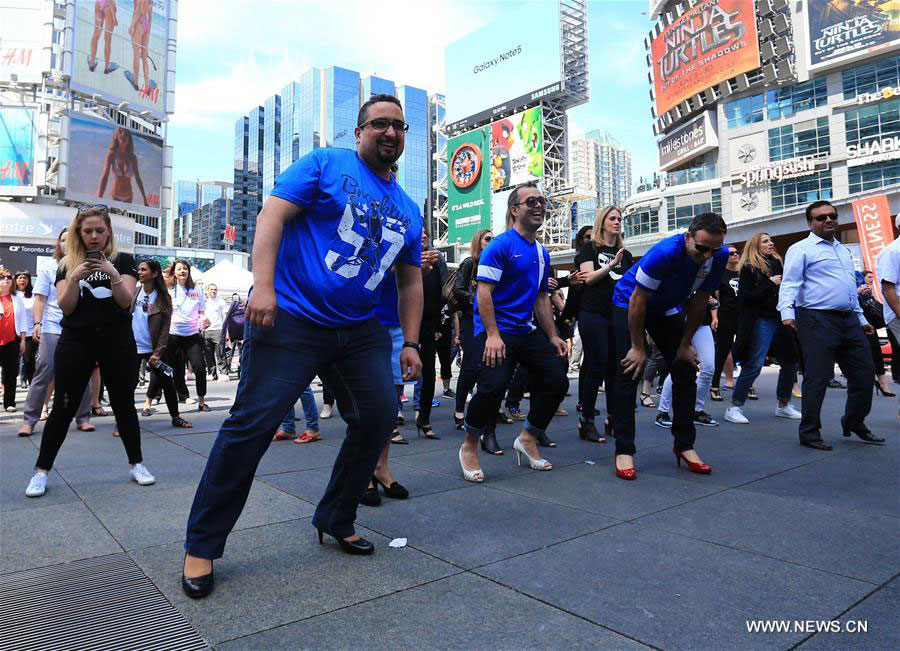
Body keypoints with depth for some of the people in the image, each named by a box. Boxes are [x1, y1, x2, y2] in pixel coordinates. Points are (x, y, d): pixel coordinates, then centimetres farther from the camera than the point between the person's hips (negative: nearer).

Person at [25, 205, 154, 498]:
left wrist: (113, 274, -23)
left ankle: (136, 464, 17)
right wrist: (75, 278, -18)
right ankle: (41, 471, 13)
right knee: (64, 407, 2)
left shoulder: (123, 260, 2)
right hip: (76, 341, 1)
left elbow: (126, 301, -8)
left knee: (124, 404, 5)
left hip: (117, 340, -1)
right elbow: (66, 307, -2)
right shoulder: (67, 263, 6)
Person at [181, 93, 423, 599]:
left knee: (380, 418, 2)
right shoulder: (325, 164, 1)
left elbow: (411, 282, 19)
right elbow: (272, 216, -9)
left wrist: (411, 343, 12)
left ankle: (336, 521, 23)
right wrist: (263, 286, -21)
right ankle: (202, 546, 9)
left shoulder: (409, 210, 16)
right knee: (252, 424, -7)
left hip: (361, 332, 6)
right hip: (291, 320, -6)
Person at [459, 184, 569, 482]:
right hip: (495, 332, -8)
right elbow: (483, 291, -16)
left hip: (528, 331, 8)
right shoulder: (500, 245, -9)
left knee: (557, 382, 4)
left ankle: (528, 439, 24)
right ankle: (469, 447, 4)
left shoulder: (542, 252, 14)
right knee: (493, 388, -22)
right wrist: (493, 335, -23)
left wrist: (553, 336, 16)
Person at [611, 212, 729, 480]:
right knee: (629, 373, -13)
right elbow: (638, 302, -27)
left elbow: (700, 301, -6)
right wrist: (638, 348, -20)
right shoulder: (665, 253, -35)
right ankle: (624, 450, -7)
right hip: (629, 304, -5)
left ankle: (684, 445, 13)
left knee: (686, 372, 0)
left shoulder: (719, 256, -19)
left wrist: (685, 344, -3)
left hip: (668, 308, 6)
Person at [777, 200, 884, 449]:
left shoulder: (844, 250, 22)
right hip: (818, 320, -8)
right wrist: (787, 312, -30)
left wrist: (861, 318, 27)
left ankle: (854, 423, 30)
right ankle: (809, 433, 4)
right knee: (817, 377, -7)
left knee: (864, 373, 12)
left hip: (849, 320, 8)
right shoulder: (801, 249, -3)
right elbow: (789, 283, -15)